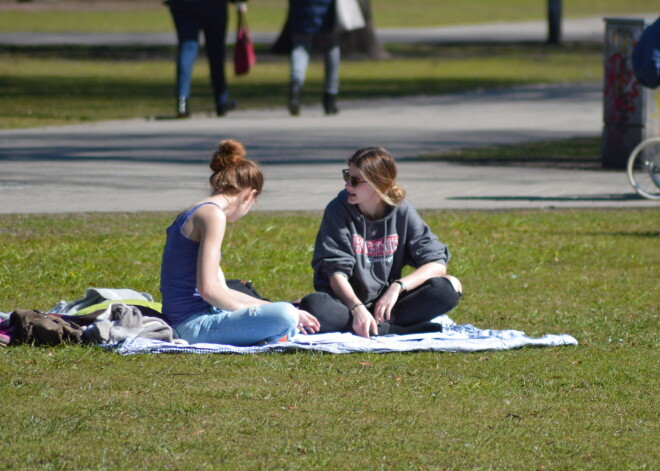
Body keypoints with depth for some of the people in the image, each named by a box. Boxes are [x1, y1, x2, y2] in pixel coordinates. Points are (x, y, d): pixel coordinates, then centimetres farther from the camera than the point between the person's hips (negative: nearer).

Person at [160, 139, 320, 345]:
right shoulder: (213, 214, -11)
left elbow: (221, 292, 21)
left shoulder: (192, 215, 19)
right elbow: (207, 288, -21)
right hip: (194, 325, -10)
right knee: (285, 316, -27)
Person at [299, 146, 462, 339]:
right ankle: (396, 329, -33)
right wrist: (357, 308, -34)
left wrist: (398, 286, -24)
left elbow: (437, 264, -8)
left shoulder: (402, 212, -2)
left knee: (450, 287, -20)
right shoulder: (338, 210, -7)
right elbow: (336, 272, -16)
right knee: (312, 306, -37)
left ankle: (378, 324, -28)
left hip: (384, 302, 2)